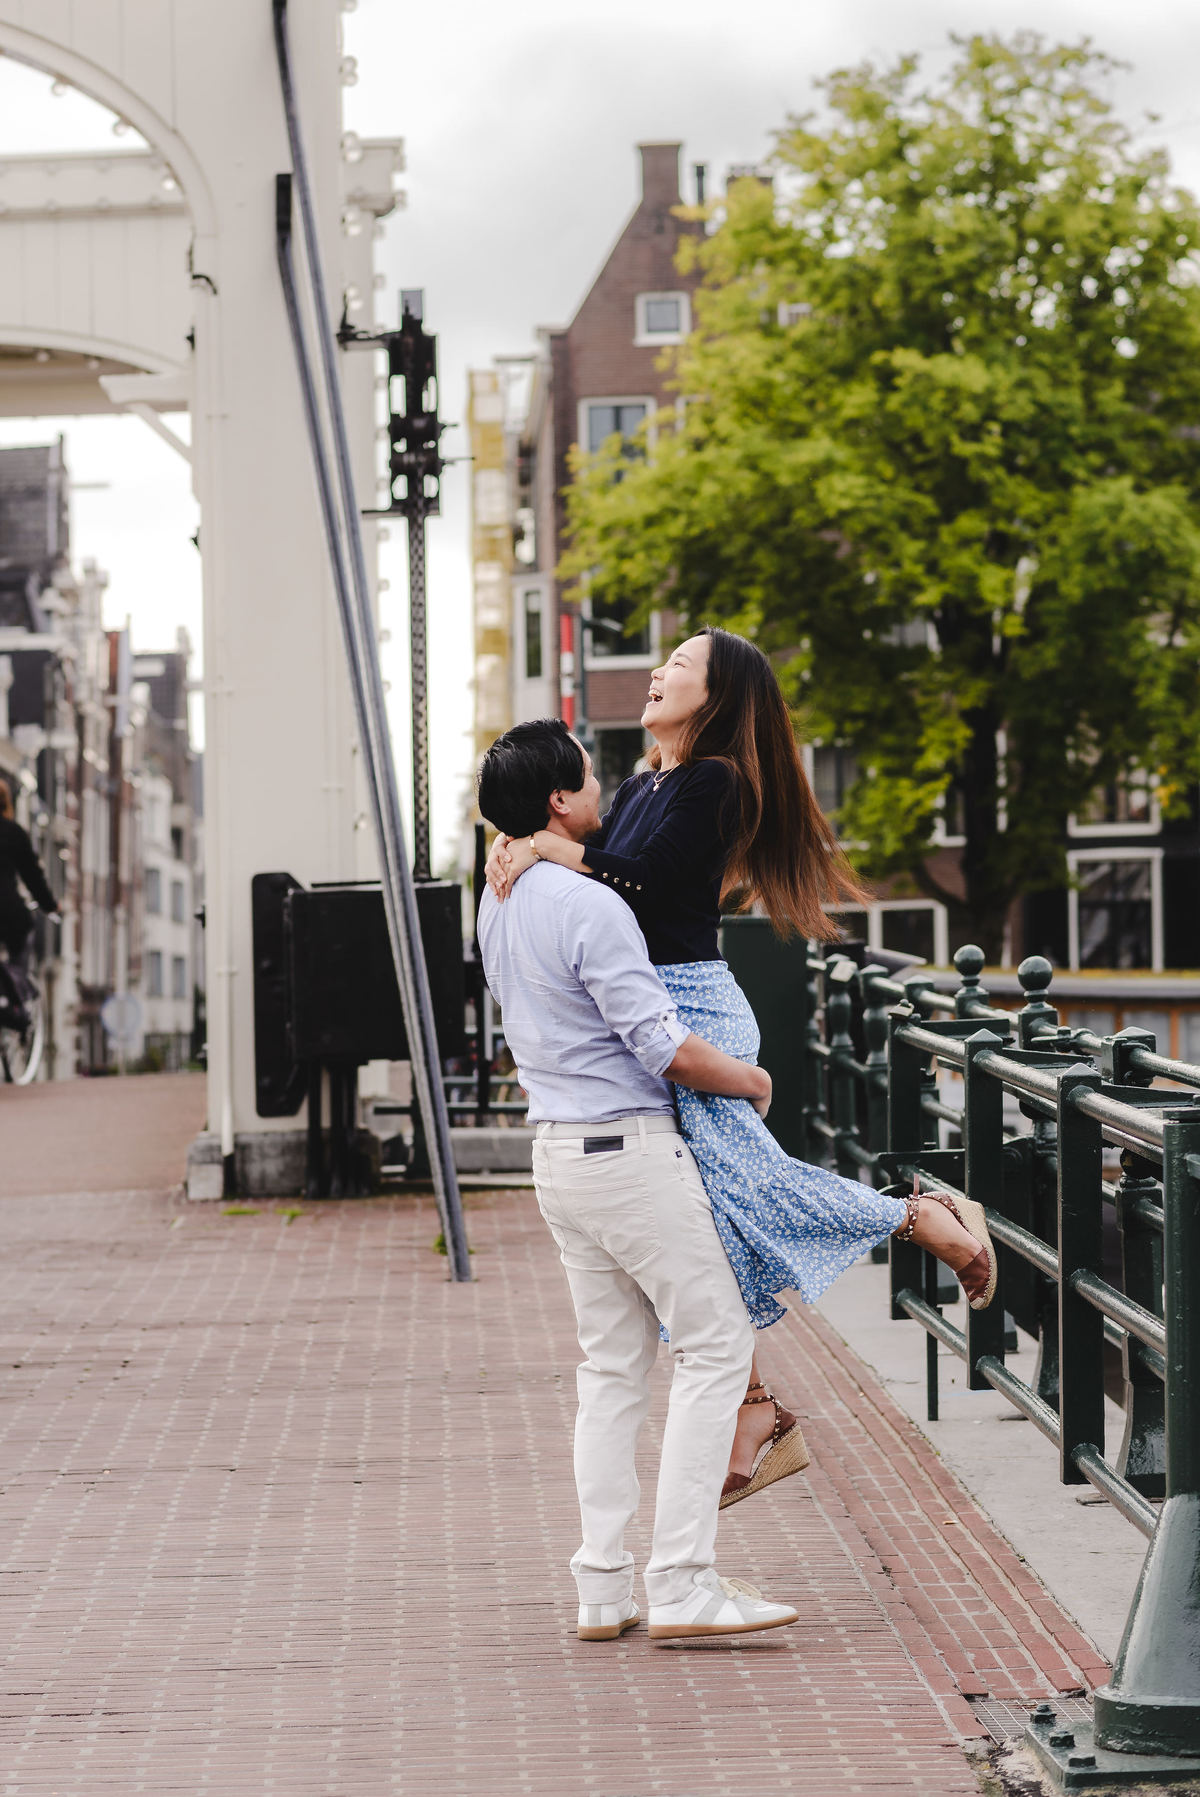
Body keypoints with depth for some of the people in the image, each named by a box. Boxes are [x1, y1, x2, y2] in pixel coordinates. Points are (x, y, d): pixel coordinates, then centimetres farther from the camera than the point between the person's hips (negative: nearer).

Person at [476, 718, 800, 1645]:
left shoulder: (500, 903, 10)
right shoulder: (590, 907, -19)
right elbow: (665, 1046, -19)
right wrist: (749, 1080, -3)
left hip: (558, 1149, 9)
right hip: (630, 1150, -9)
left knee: (614, 1362, 13)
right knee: (716, 1343, -3)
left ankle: (602, 1588, 12)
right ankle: (683, 1583, -8)